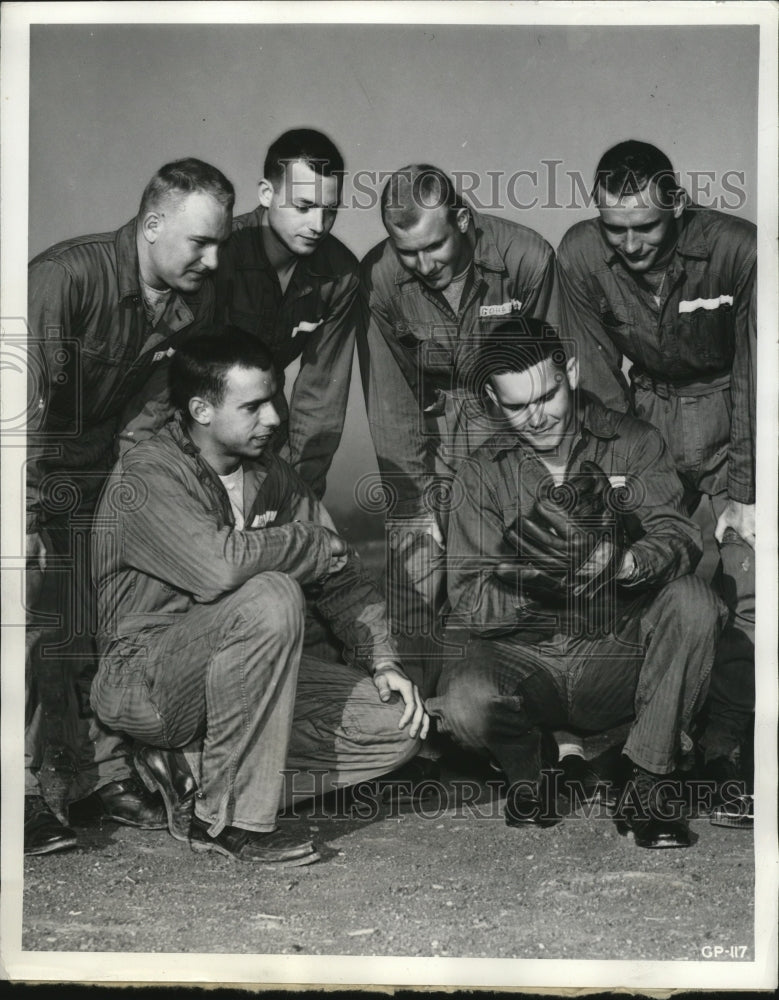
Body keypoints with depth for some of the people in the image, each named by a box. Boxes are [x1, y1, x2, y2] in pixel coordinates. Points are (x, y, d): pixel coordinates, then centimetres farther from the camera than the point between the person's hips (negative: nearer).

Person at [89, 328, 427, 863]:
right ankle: (232, 818, -22)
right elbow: (220, 565, -33)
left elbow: (342, 581, 11)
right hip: (145, 675, -7)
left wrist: (382, 659, -4)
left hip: (244, 677, 7)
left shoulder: (274, 475, 8)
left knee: (400, 724, -6)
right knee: (272, 597, -34)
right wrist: (318, 544, -17)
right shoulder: (147, 475, -15)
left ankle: (193, 771, -3)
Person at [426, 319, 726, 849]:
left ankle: (649, 784, -13)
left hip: (620, 654, 0)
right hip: (524, 656, 0)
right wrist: (520, 584, -29)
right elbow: (467, 602, -6)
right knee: (465, 700, -32)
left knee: (691, 600, -29)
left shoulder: (633, 443, 2)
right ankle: (528, 769, 5)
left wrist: (625, 562, -37)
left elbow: (678, 535, -14)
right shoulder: (482, 473, 2)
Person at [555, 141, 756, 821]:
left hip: (730, 414, -2)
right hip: (643, 413, 2)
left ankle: (725, 745, -5)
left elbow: (757, 380, -17)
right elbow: (598, 381, -6)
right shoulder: (582, 255, -13)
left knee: (747, 576, -16)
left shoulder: (738, 249, -21)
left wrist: (746, 494, -20)